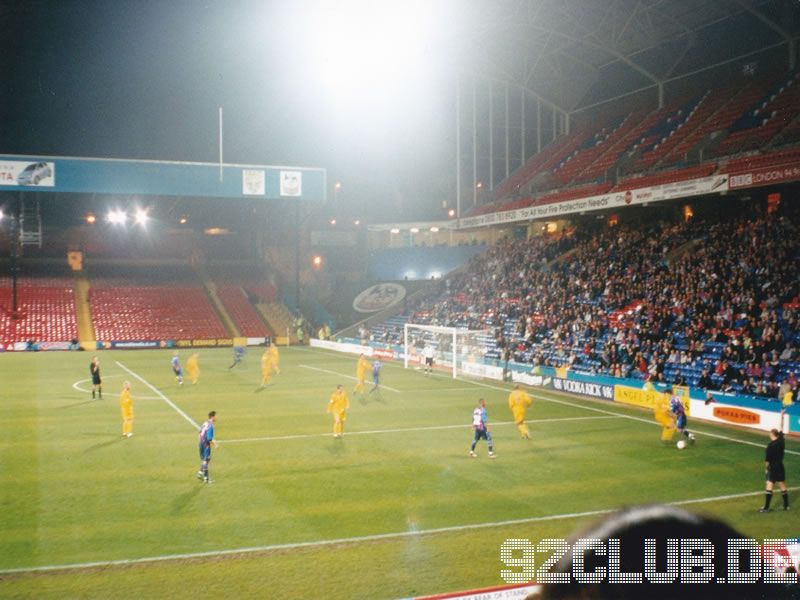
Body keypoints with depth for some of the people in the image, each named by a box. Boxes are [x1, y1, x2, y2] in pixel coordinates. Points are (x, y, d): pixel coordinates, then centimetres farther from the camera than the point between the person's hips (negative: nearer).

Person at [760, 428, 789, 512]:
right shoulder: (781, 442, 0)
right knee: (783, 486, 16)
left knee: (769, 486, -7)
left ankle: (766, 507, -9)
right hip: (781, 467, 7)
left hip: (773, 468, -7)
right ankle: (786, 506, 25)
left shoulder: (770, 445, -17)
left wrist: (766, 468, 0)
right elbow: (781, 434, 22)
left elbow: (767, 459, -14)